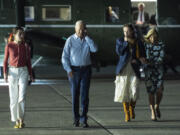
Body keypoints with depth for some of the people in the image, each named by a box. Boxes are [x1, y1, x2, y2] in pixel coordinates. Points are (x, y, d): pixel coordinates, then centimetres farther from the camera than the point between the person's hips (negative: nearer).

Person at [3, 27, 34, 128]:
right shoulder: (9, 46, -2)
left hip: (23, 72, 0)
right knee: (13, 97, 1)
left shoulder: (26, 46, 2)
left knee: (22, 96, -13)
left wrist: (31, 75, 4)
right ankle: (16, 121, 12)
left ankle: (21, 119, 3)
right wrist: (5, 73, -9)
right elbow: (6, 60, 2)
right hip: (12, 72, 0)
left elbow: (28, 61, 8)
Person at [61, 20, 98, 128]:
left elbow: (94, 49, -15)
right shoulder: (70, 40, -2)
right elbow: (65, 57, -1)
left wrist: (86, 37, -11)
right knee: (75, 95, 4)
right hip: (74, 70, -1)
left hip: (86, 69, 1)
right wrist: (68, 70, -11)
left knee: (85, 94, -5)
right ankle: (76, 119, 14)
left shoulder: (87, 40, 4)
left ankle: (83, 119, -2)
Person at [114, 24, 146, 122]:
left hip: (134, 70, -1)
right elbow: (119, 52, -10)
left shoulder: (138, 43, 6)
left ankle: (132, 108, 19)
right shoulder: (120, 41, 7)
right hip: (123, 70, 1)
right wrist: (126, 42, -11)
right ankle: (127, 114, 11)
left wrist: (138, 61, -9)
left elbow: (142, 57, 11)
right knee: (124, 92, -1)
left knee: (134, 92, -10)